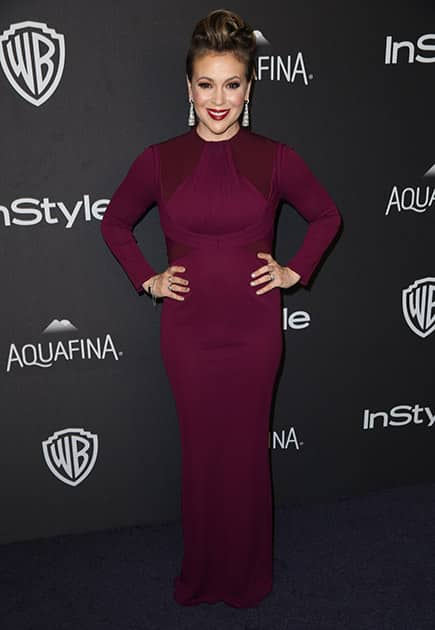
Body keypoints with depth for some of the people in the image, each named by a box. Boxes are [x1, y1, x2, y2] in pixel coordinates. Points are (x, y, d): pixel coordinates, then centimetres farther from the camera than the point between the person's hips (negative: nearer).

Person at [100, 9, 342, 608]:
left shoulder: (275, 159, -4)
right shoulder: (159, 160, -2)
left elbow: (327, 216, 11)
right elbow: (115, 222, 12)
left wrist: (295, 270, 1)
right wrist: (147, 277, 3)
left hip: (254, 329, 0)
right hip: (187, 329, 1)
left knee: (247, 450, 11)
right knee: (201, 451, 12)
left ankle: (248, 573, 35)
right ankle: (201, 574, 35)